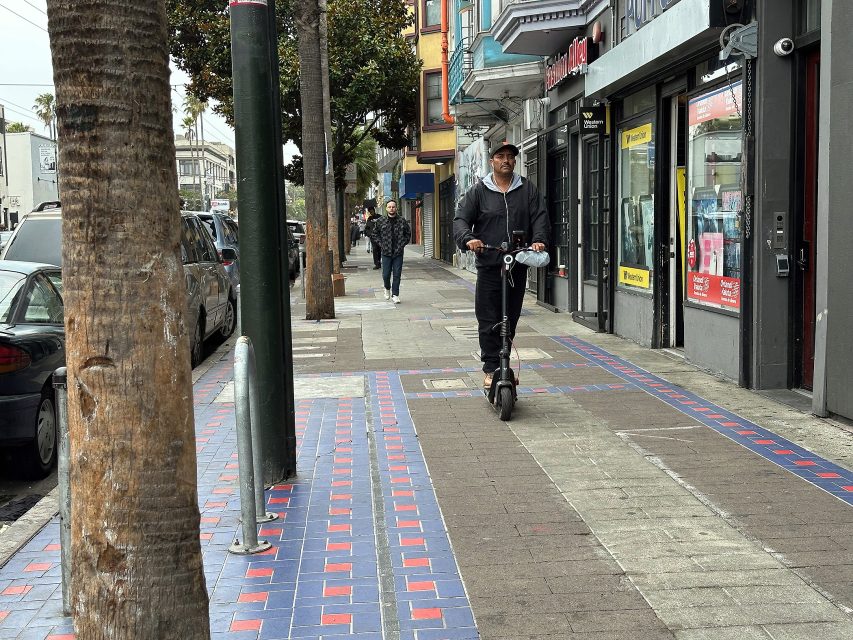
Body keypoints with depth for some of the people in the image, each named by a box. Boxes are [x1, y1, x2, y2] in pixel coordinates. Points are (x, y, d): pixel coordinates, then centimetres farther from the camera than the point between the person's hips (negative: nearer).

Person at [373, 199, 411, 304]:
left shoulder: (402, 221, 1)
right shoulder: (381, 221, 1)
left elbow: (408, 234, 12)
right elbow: (375, 233, 12)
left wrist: (402, 244, 1)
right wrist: (381, 244, 2)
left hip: (398, 253, 0)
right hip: (386, 252, 0)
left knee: (397, 275, -1)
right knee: (386, 274, 3)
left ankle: (395, 295, 7)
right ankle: (387, 289, 32)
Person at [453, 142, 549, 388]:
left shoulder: (528, 189, 11)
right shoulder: (479, 191, 6)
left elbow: (540, 217, 4)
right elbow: (461, 219, 0)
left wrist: (538, 239, -16)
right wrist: (468, 239, -21)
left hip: (518, 266, 2)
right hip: (489, 266, -2)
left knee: (511, 320, 8)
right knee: (488, 322, -5)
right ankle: (491, 369, 3)